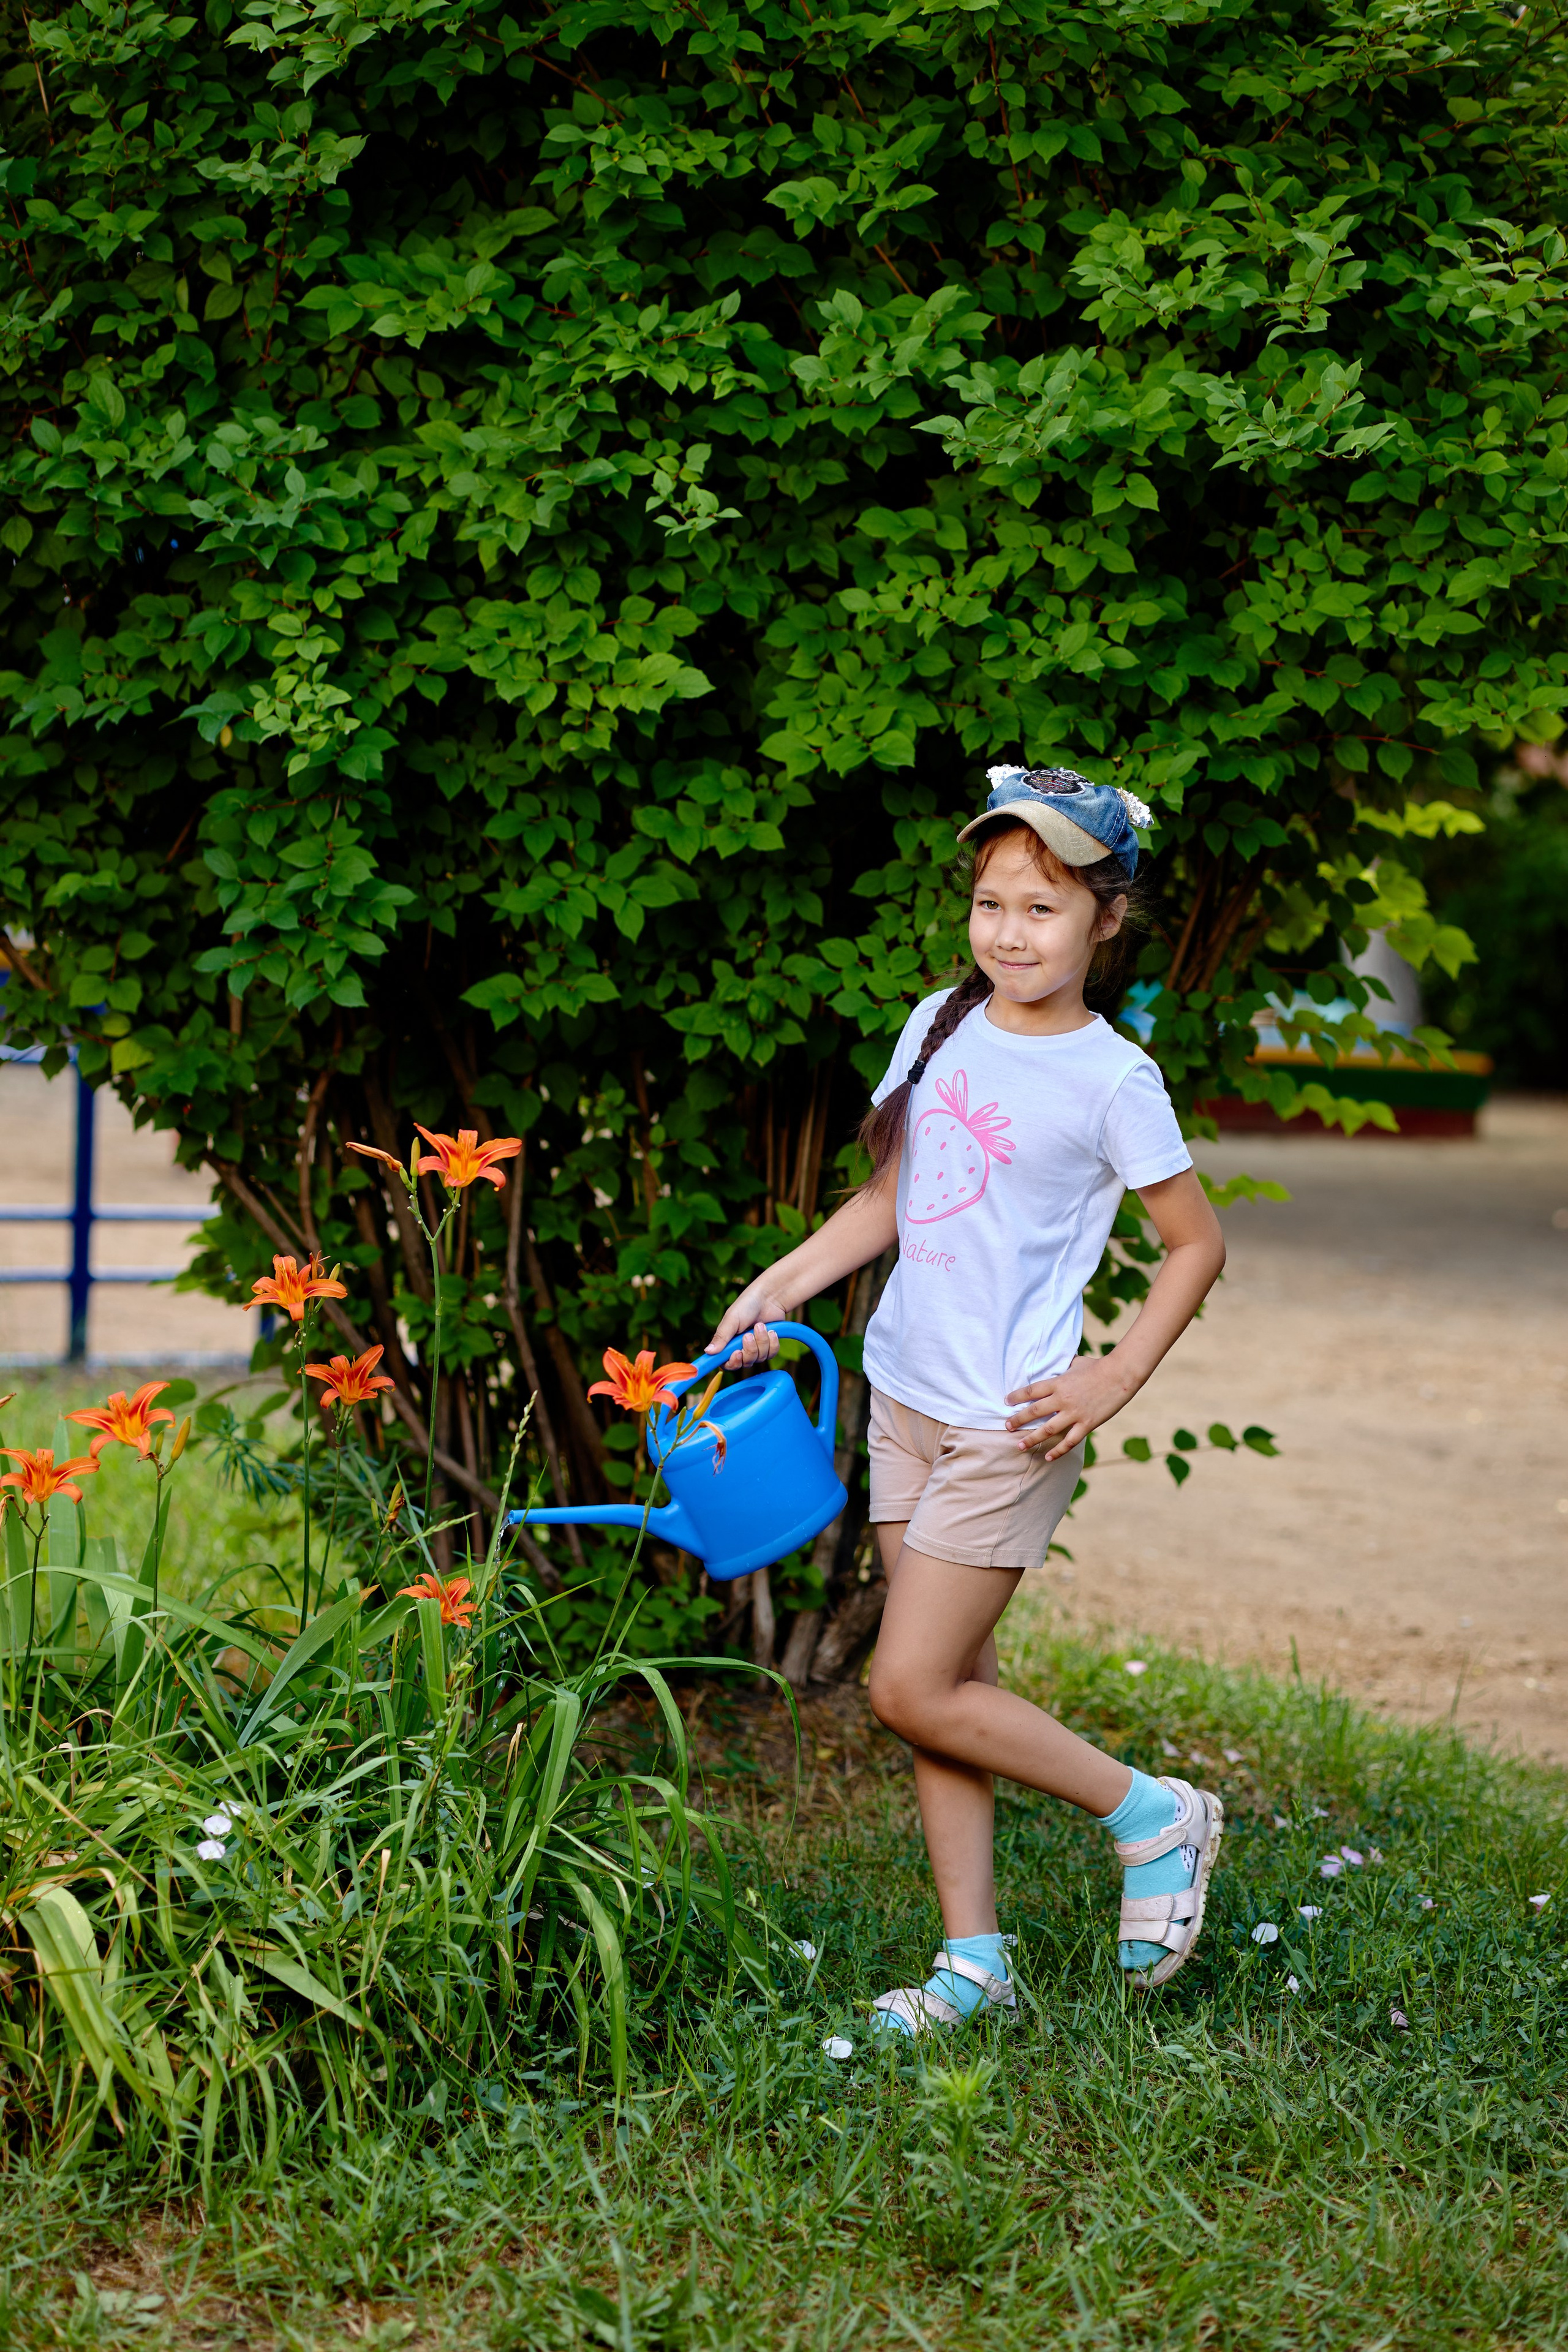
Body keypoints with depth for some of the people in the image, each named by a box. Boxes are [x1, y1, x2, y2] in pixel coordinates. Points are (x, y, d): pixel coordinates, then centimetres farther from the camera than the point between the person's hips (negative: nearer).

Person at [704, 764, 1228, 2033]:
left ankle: (1155, 1813, 9)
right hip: (907, 1395, 6)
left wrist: (1116, 1378, -11)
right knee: (953, 1685, 9)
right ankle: (973, 1959, 17)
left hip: (1011, 1420, -6)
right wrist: (777, 1288, 7)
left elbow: (1197, 1244, -3)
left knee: (912, 1689, -7)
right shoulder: (941, 1026, 5)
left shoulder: (1112, 1081, -12)